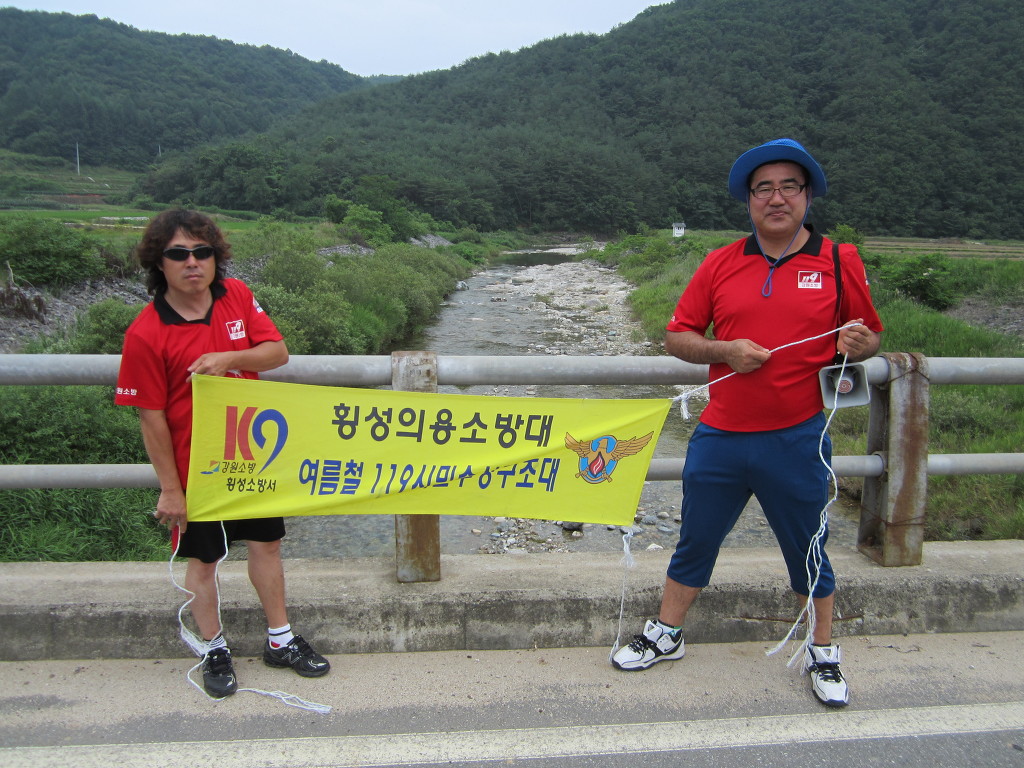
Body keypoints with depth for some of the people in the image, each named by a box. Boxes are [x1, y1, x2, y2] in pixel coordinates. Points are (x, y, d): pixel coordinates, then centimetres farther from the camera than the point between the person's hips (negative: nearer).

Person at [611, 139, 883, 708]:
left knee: (808, 550, 13)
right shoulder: (720, 264, 4)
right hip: (720, 437, 2)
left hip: (798, 441, -2)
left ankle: (824, 653, 34)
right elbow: (676, 337, 6)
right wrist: (726, 350, -12)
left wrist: (858, 345, -16)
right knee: (696, 542, 16)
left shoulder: (839, 262, 0)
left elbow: (871, 338, 8)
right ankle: (666, 635, 35)